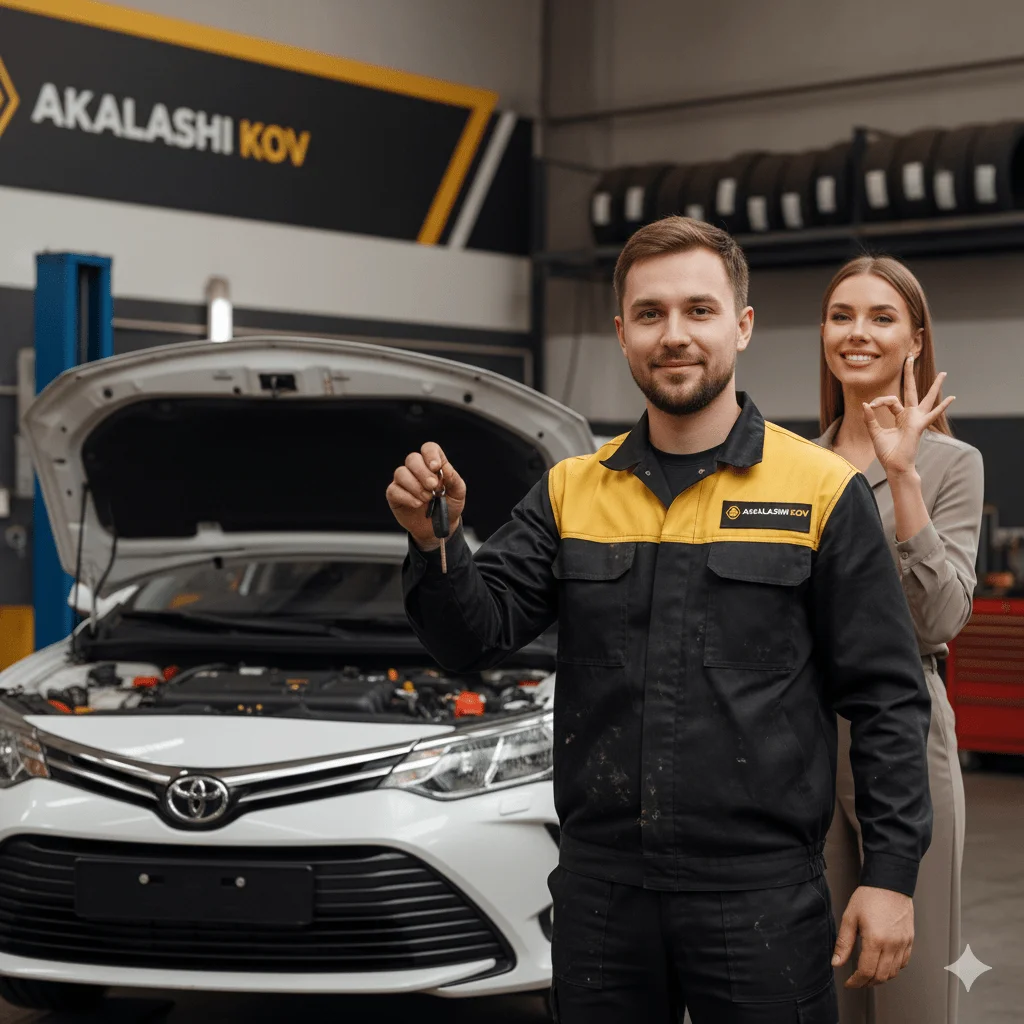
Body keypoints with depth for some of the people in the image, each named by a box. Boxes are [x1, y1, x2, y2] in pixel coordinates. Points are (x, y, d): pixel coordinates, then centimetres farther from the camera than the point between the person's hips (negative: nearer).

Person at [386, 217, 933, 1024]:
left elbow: (888, 699, -2)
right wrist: (436, 542, -18)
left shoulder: (823, 493, 0)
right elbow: (475, 637, 1)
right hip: (599, 889, 3)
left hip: (759, 893, -3)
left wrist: (891, 874, -8)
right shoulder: (570, 492, 9)